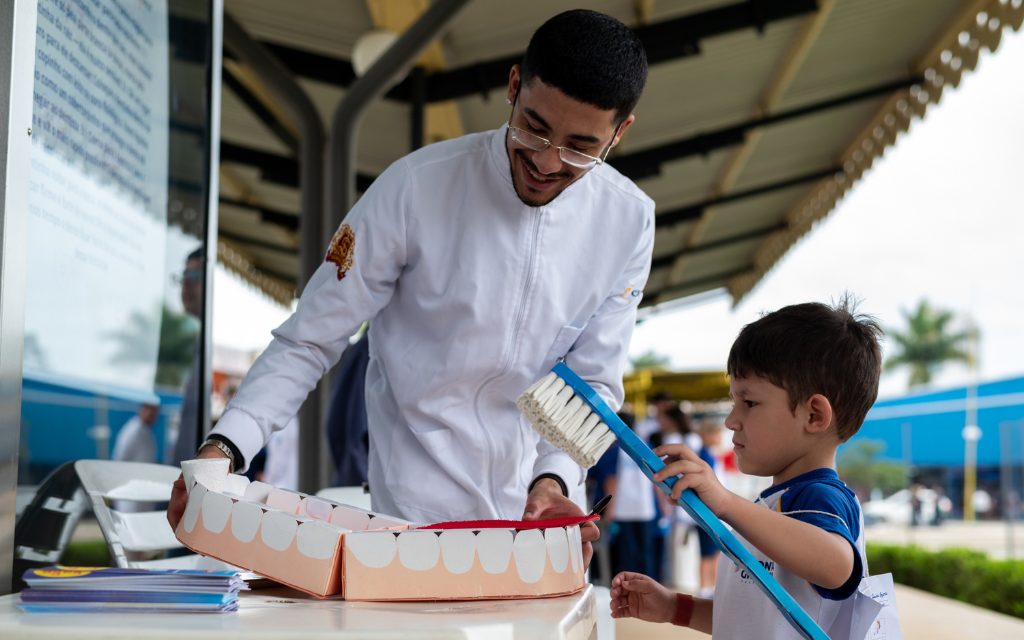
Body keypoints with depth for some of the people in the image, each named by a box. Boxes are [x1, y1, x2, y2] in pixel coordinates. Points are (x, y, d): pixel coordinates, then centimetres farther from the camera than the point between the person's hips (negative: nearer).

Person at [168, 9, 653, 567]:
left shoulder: (630, 221, -6)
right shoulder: (416, 187, -15)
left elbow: (593, 380, -1)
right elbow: (308, 343, -10)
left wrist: (555, 479, -19)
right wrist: (225, 445, -23)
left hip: (544, 506, 3)